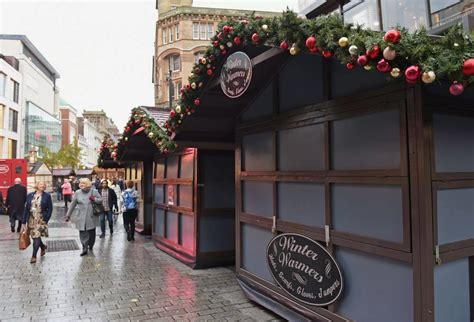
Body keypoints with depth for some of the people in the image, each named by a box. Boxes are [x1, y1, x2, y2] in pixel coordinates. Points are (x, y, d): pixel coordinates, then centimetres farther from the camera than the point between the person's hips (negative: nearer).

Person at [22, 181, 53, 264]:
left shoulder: (47, 196, -3)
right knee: (34, 237, 12)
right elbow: (26, 208, 4)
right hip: (31, 220, 3)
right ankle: (43, 247, 41)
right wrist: (24, 221, 1)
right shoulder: (30, 195, 4)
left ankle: (34, 256, 8)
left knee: (37, 238, -6)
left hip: (41, 220, -3)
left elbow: (50, 208, -1)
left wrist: (46, 219, -11)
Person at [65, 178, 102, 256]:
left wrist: (94, 199, -15)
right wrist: (68, 215, 8)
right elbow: (73, 204, 8)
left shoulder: (94, 191, -1)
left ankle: (90, 246, 30)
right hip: (81, 217, 1)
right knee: (82, 232, -5)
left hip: (91, 216, 0)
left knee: (91, 232, 9)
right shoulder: (77, 193, 3)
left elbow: (100, 200, 5)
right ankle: (84, 249, 0)